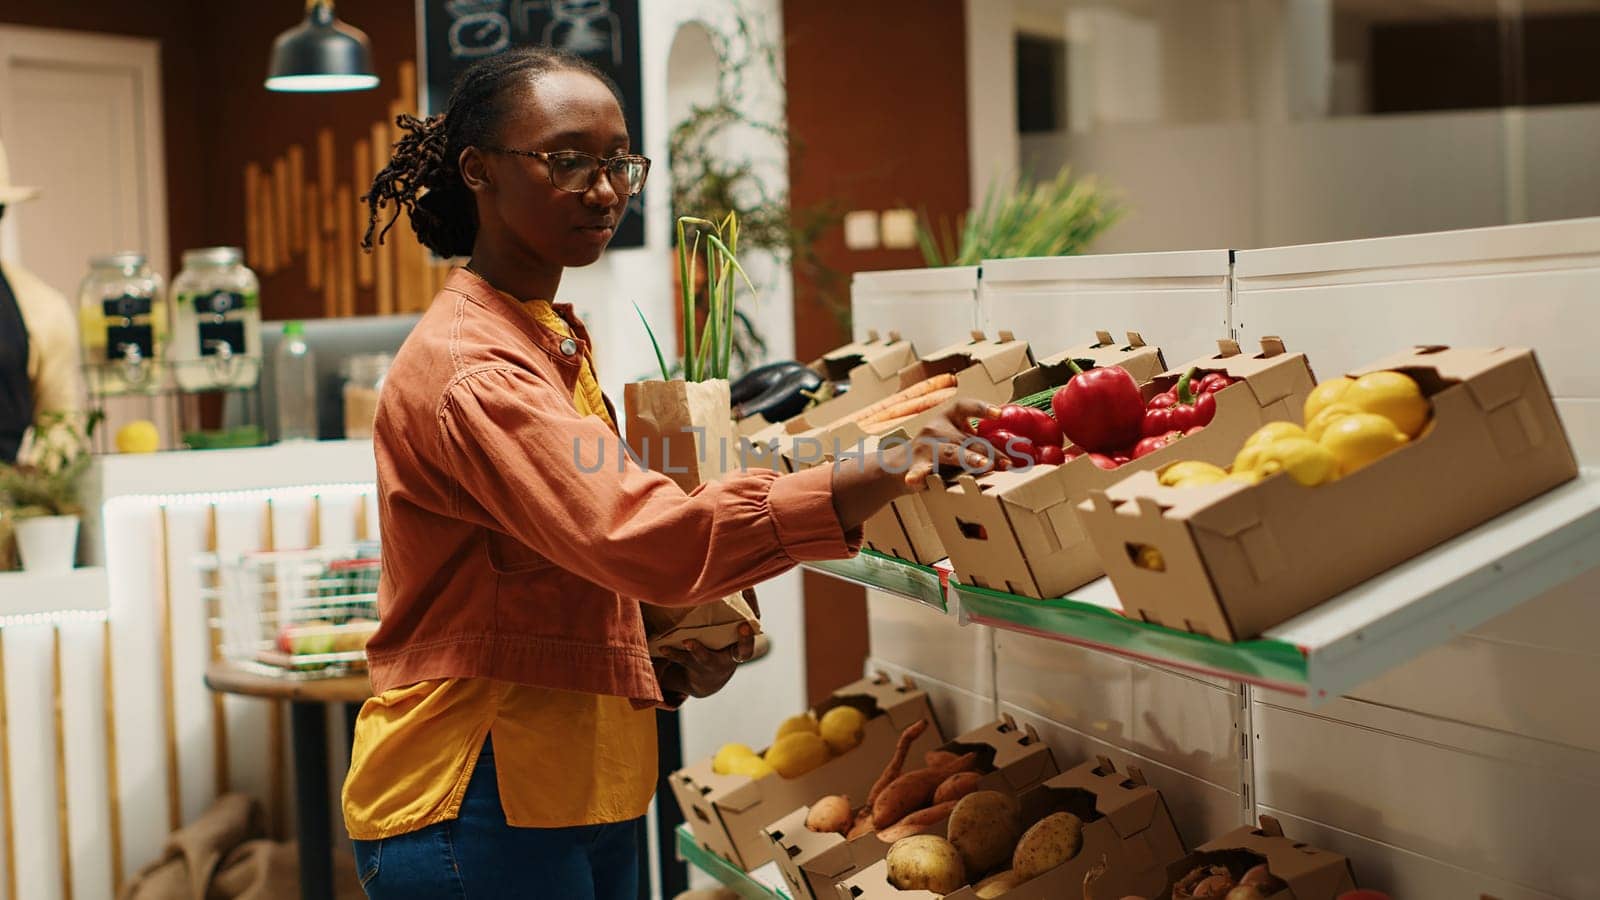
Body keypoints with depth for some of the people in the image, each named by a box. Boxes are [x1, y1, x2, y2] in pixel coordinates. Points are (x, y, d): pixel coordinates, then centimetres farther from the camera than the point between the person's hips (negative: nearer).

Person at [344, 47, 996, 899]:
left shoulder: (550, 341, 16)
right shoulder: (469, 369, -18)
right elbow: (643, 535, -33)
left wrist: (668, 665, 4)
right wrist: (866, 483, -41)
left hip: (575, 794, 9)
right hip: (477, 806, -9)